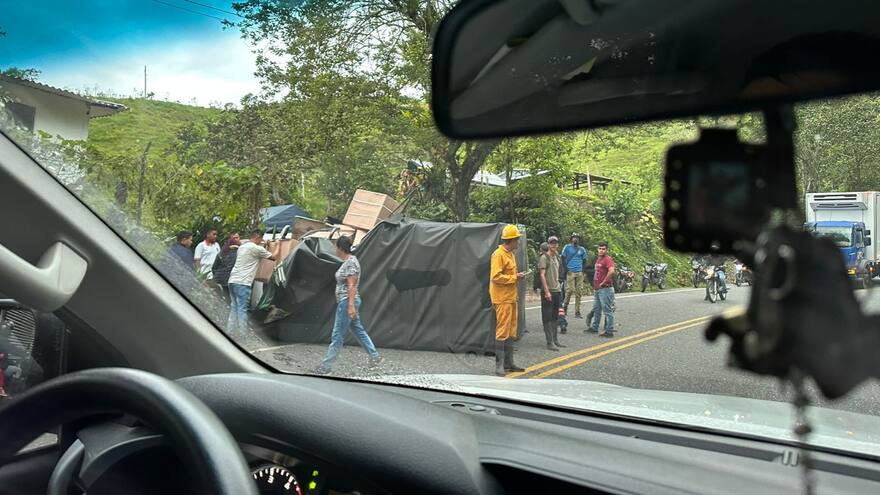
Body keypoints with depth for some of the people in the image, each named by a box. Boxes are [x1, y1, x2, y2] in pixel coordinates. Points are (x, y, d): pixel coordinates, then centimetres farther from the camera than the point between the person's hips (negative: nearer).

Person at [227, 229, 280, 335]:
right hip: (242, 282, -8)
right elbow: (274, 257, 1)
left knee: (233, 308, 11)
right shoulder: (257, 248, -6)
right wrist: (278, 245, 17)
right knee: (242, 309, -7)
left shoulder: (242, 246, 18)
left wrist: (264, 245, 39)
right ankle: (242, 334, -7)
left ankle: (230, 332, 12)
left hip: (232, 280, 8)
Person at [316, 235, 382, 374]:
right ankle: (375, 356, 24)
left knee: (337, 336, -4)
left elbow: (352, 285, -22)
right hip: (346, 302, 10)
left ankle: (325, 366, 1)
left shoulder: (350, 262, -17)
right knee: (359, 330, 16)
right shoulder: (348, 261, 13)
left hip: (347, 302, -10)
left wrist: (351, 306, -26)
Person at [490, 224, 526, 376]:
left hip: (511, 297, 10)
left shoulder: (510, 254, 17)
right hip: (502, 299, -10)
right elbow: (496, 277, -21)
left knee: (511, 331, 13)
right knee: (502, 331, -8)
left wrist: (517, 276, 6)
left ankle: (508, 362, 20)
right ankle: (499, 365, -4)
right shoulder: (498, 254, -13)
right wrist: (514, 278, -16)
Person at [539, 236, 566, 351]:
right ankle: (550, 343, -2)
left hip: (557, 291, 8)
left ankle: (555, 340, 19)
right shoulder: (544, 257, -8)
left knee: (555, 317, 12)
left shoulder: (556, 257, 16)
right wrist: (547, 291, -19)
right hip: (548, 292, -8)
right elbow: (542, 275, -14)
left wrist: (558, 287, 16)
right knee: (547, 317, -4)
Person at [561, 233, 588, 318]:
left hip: (580, 273, 4)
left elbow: (584, 261, 21)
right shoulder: (567, 247, 3)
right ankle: (565, 306, 8)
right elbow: (563, 259, 4)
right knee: (570, 290, -14)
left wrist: (583, 271, 8)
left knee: (579, 292, 1)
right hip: (570, 272, -4)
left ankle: (577, 312, 5)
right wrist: (565, 269, -6)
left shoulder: (582, 249, 14)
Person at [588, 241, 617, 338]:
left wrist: (603, 283, -22)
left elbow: (611, 271, -31)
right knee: (596, 309, 20)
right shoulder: (598, 259, 16)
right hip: (597, 289, 10)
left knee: (607, 310, -4)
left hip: (605, 289, -10)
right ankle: (594, 328, 32)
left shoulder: (608, 259, -14)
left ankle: (609, 331, -1)